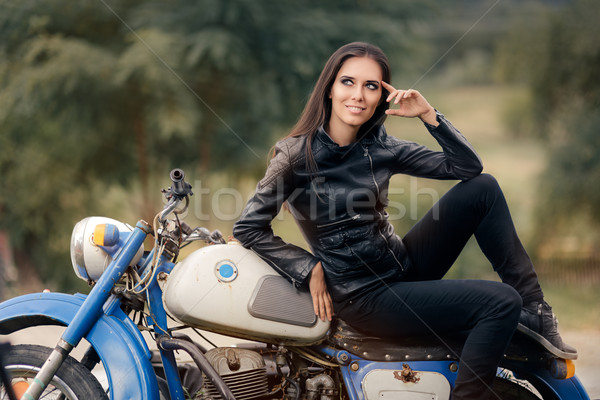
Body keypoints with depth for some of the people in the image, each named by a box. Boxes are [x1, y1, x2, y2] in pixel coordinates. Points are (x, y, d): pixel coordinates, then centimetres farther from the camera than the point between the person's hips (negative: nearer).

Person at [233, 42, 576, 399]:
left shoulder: (380, 147, 3)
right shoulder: (297, 154, -13)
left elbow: (467, 165, 2)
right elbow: (249, 227, -10)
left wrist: (428, 114, -9)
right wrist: (311, 269, -13)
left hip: (404, 265, 7)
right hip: (365, 296, -7)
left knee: (483, 187, -6)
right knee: (501, 303, -20)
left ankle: (534, 311, -2)